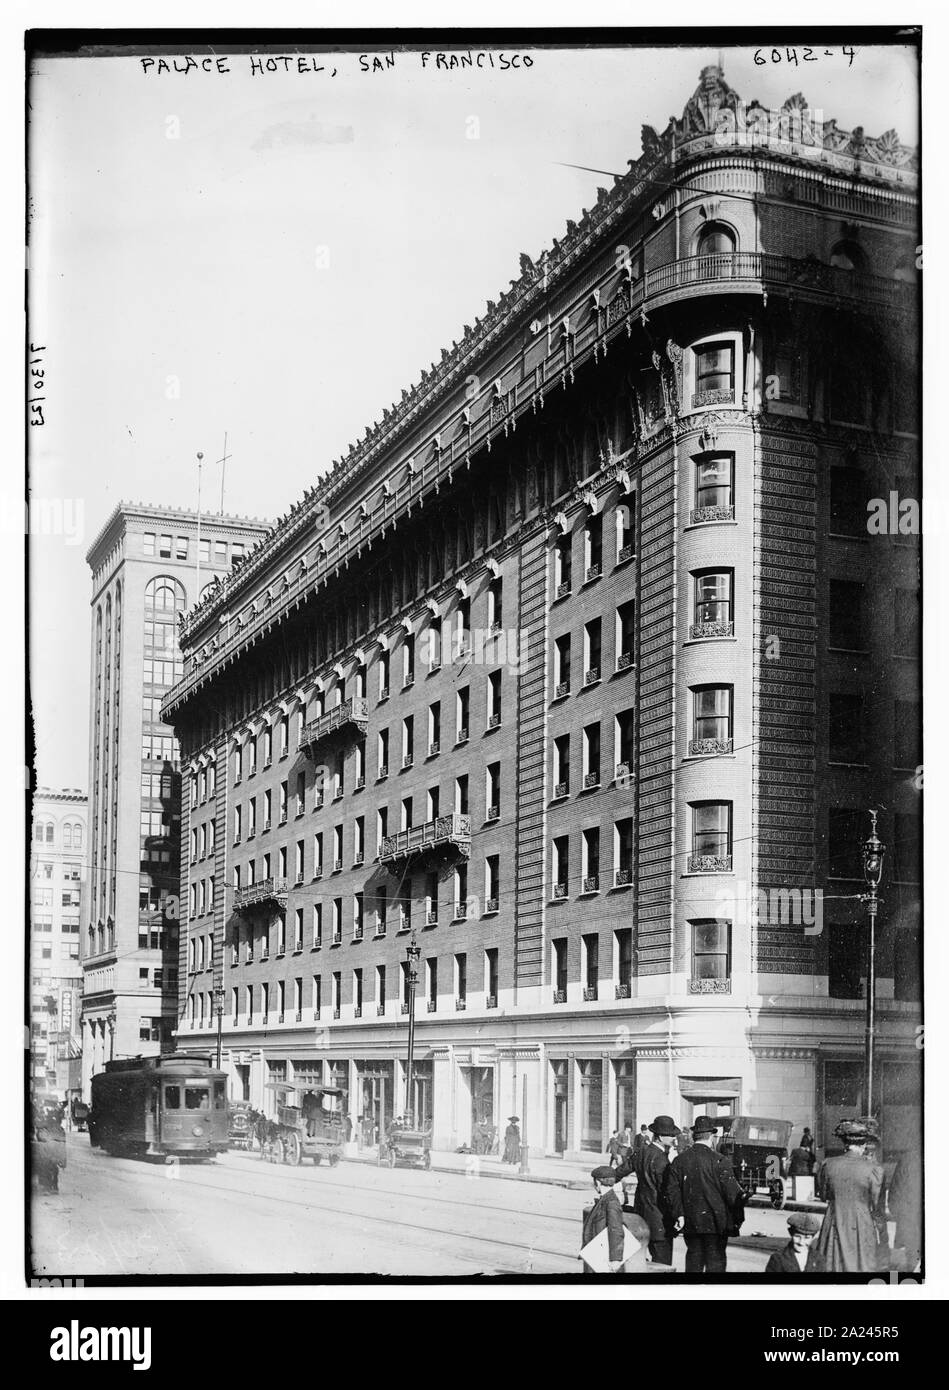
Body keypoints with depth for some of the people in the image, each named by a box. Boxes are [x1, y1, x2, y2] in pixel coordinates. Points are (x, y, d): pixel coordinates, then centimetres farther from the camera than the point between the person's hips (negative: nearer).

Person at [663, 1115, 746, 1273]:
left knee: (694, 1261, 16)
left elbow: (671, 1192, 0)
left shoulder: (679, 1161, 1)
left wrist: (678, 1214, 3)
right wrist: (738, 1218, -2)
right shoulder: (719, 1161, -13)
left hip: (690, 1224, 4)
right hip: (716, 1223, -4)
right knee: (715, 1261, 4)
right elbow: (733, 1193, -12)